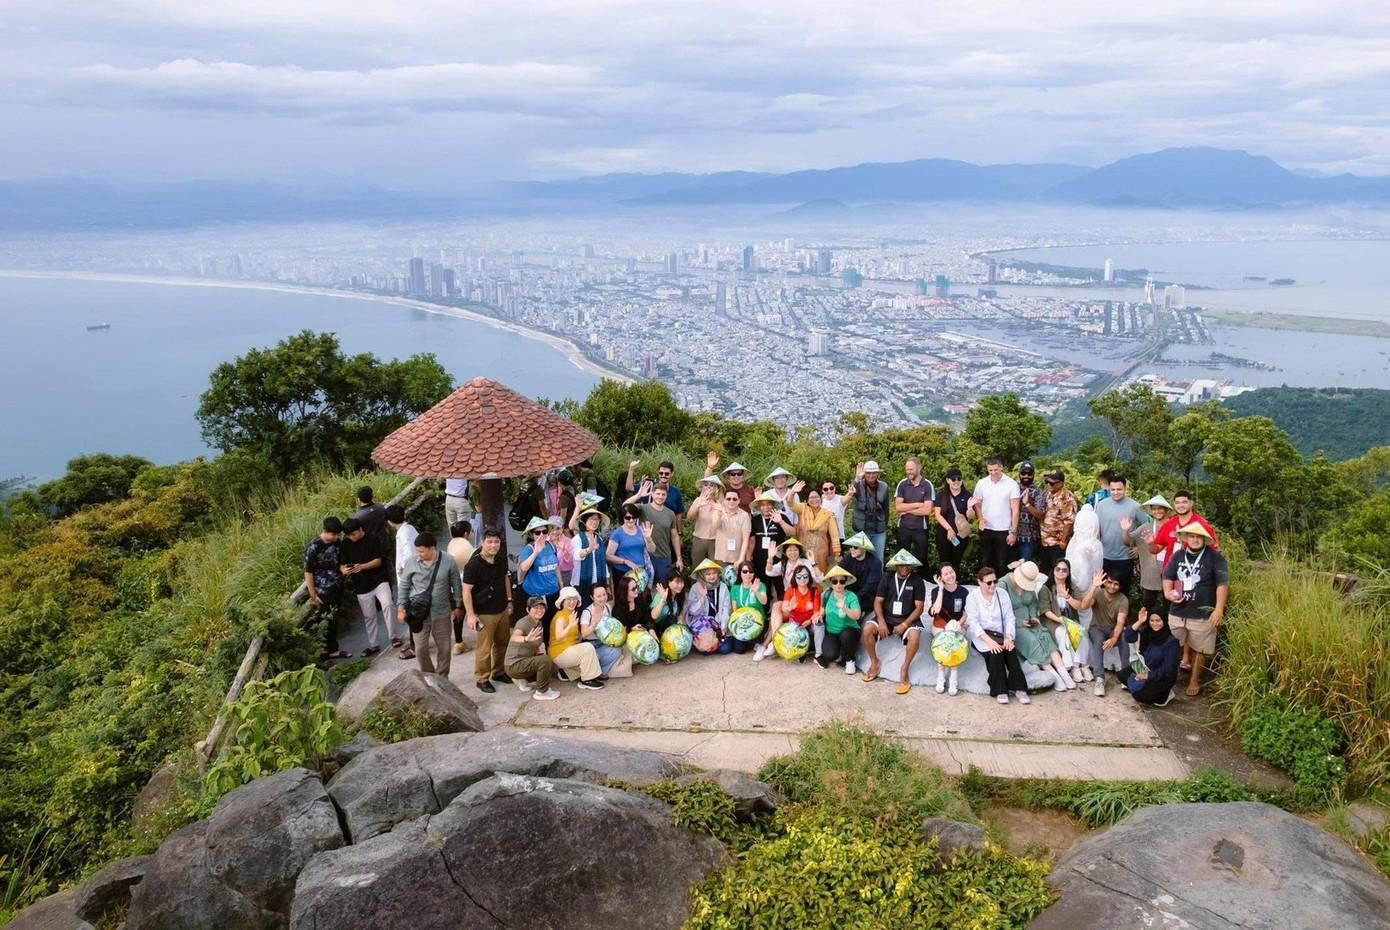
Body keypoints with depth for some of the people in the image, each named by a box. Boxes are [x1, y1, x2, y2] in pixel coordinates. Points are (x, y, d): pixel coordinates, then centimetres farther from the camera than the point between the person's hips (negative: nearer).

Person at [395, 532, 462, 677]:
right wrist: (401, 608, 4)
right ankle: (428, 677, 25)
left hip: (442, 613, 0)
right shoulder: (412, 562, -10)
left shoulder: (448, 562, -13)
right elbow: (404, 586, 2)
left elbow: (456, 585, 1)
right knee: (420, 649, 1)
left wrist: (458, 606, 6)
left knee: (444, 648, 10)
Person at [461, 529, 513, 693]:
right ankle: (482, 679, 15)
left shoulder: (501, 560, 1)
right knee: (484, 648, 0)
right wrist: (471, 615, -20)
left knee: (502, 643, 17)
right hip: (484, 614, -7)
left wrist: (509, 600, 17)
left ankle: (499, 672, 34)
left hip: (502, 611, 7)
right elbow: (466, 591, -18)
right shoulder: (473, 564, -19)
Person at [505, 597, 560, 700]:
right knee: (545, 660, -27)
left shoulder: (539, 623, 5)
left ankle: (523, 679, 16)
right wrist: (526, 639, -64)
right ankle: (542, 692, -10)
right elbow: (514, 637, -44)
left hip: (526, 660, 9)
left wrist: (538, 652, -4)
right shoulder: (523, 622, -21)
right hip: (514, 665, -9)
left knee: (553, 669, 14)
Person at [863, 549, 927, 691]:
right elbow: (878, 601, 0)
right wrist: (881, 621, -17)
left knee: (914, 636, -35)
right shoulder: (887, 578, 1)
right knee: (867, 629, -26)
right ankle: (874, 663, -3)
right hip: (887, 617, 2)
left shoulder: (917, 581, -5)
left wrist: (904, 625, -19)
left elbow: (919, 607, -7)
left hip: (908, 619, -2)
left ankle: (904, 670, -14)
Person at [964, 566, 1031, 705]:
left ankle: (1019, 688, -24)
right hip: (981, 635, -3)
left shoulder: (1002, 594, 7)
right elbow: (973, 622, -13)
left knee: (1011, 650, -26)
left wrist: (1008, 637, -14)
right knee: (995, 652, -31)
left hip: (999, 633, 3)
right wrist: (989, 641, -25)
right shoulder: (972, 597, -4)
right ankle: (1000, 690, -26)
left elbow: (1009, 618, 3)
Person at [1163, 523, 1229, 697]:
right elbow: (1167, 576, 13)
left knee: (1199, 649, 8)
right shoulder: (1178, 556, 6)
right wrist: (1168, 592, -8)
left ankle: (1194, 681, 22)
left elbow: (1223, 584, -12)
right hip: (1177, 613, 4)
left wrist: (1219, 609, -18)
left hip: (1202, 615, -4)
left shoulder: (1215, 558, -8)